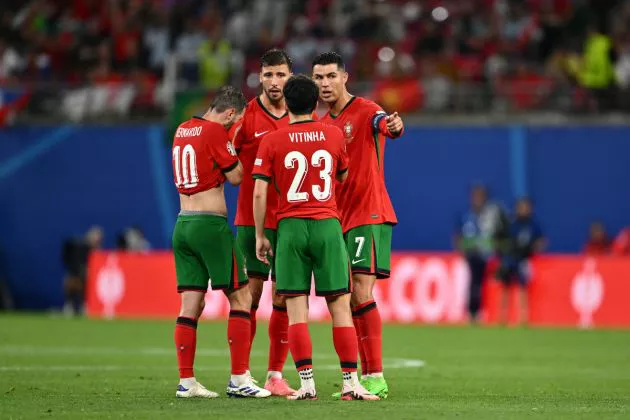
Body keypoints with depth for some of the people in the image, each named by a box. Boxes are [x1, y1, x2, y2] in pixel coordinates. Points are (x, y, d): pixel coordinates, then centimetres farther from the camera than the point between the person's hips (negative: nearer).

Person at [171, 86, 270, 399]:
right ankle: (239, 379, -5)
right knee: (241, 298, -1)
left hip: (182, 225, 8)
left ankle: (186, 382, 5)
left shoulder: (182, 130, 13)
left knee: (190, 304, 7)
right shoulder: (215, 131, -9)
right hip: (210, 224, -8)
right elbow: (236, 176, -6)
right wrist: (235, 150, 9)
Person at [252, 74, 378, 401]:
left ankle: (306, 383, -5)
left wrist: (260, 236, 4)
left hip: (291, 227, -1)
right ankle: (350, 383, -1)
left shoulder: (272, 141, -1)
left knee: (296, 310, 0)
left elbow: (259, 193, -4)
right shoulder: (335, 135, 5)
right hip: (328, 226, 1)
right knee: (340, 307, 3)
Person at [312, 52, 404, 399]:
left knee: (360, 294, -15)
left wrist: (394, 126, -56)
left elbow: (383, 123, -33)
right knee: (350, 300, 8)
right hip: (339, 220, 8)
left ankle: (375, 378, -13)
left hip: (369, 216, -8)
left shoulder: (365, 111, -9)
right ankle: (366, 377, 14)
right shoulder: (322, 124, 16)